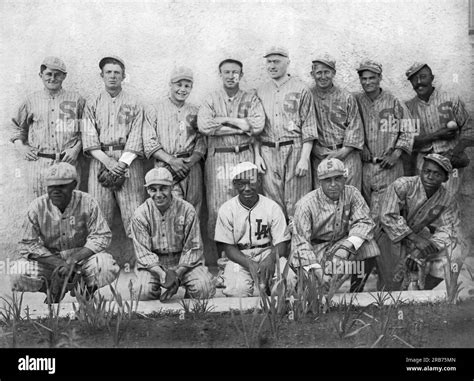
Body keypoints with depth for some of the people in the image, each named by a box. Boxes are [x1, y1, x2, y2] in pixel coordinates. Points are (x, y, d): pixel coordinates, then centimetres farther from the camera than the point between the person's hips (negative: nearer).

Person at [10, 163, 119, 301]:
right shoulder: (38, 207, -11)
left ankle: (86, 291, 4)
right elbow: (28, 244, -11)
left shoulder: (87, 203, -13)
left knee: (107, 266, -31)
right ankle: (54, 292, 6)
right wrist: (59, 263, -25)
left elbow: (101, 236, -13)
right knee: (18, 275, -26)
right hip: (48, 258, 1)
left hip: (81, 255, -1)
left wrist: (73, 260, -26)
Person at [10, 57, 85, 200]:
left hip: (67, 163, -1)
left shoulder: (76, 99, 8)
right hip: (38, 164, 1)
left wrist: (77, 148, -3)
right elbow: (17, 126, 24)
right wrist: (20, 146, 9)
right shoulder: (31, 100, 12)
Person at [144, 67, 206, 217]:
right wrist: (171, 160, -12)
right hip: (166, 168, -3)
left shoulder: (195, 111, 18)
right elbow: (149, 143, -1)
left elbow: (201, 141, 11)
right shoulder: (155, 110, 8)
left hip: (192, 168, 4)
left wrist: (192, 160, -8)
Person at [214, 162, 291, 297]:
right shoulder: (226, 210, -1)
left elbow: (281, 243, -2)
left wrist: (271, 258, -26)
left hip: (267, 254, 1)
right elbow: (228, 247, -3)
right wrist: (249, 264, -21)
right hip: (239, 258, -1)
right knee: (237, 290, -31)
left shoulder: (272, 207, 0)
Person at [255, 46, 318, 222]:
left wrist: (304, 158, -9)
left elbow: (309, 127, -1)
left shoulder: (301, 90, 2)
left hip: (294, 150, -3)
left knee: (296, 205, -1)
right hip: (268, 152, 3)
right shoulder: (261, 91, 13)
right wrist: (257, 155, 4)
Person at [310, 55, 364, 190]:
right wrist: (314, 148, -6)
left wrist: (343, 151, -7)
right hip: (319, 157, 0)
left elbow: (355, 127, 3)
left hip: (346, 155, 0)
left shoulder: (346, 98, 5)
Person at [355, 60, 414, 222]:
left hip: (388, 166, -3)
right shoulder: (356, 101, 7)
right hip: (364, 165, 3)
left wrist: (395, 154, -8)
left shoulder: (393, 102, 1)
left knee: (381, 214, -9)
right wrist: (360, 150, -1)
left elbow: (407, 132, 2)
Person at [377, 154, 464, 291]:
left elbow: (446, 231, -11)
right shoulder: (402, 185, -21)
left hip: (420, 237, 5)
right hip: (393, 238, -5)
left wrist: (420, 252, -28)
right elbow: (388, 216, -27)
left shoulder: (448, 200, -6)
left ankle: (421, 291, 2)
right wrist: (416, 239, -34)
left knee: (453, 253, -14)